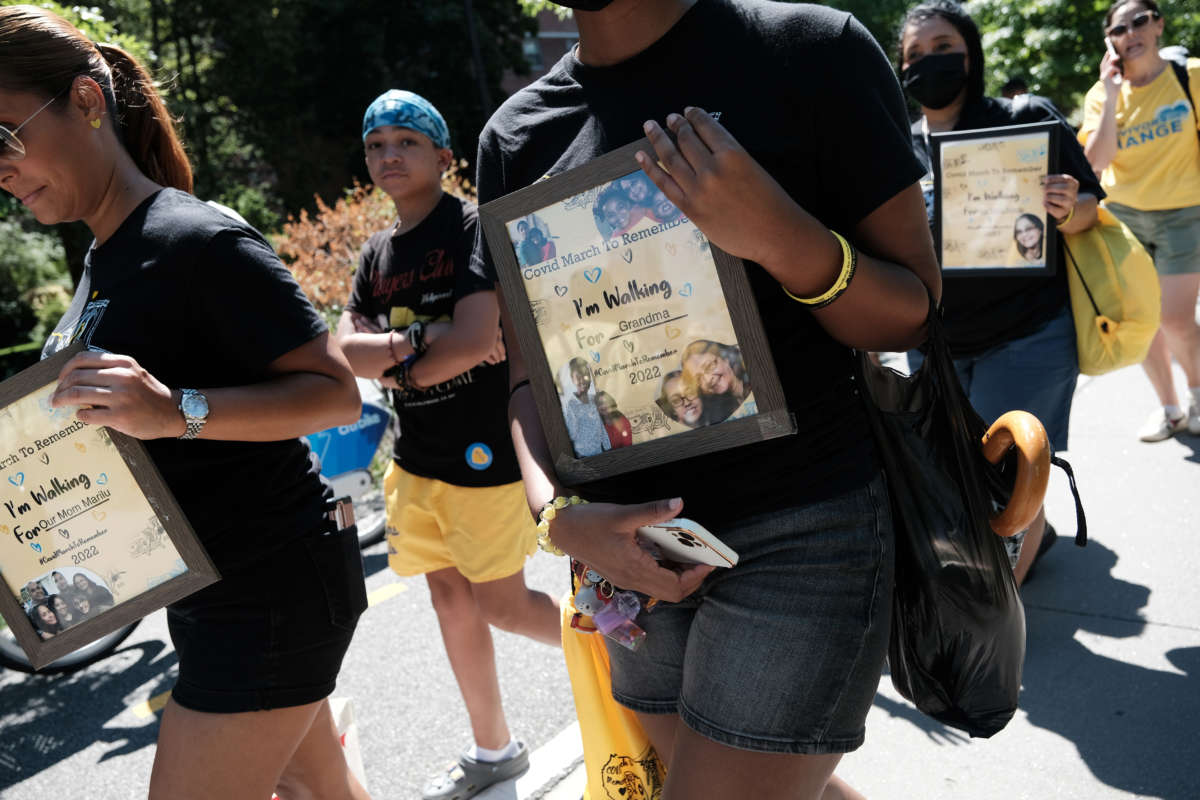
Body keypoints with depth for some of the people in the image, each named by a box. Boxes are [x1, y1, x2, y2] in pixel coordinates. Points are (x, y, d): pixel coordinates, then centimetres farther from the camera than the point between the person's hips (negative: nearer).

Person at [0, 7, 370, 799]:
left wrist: (177, 412, -34)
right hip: (212, 589, 9)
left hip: (271, 585, -9)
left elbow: (336, 393, -21)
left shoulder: (200, 242, -18)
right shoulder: (103, 262, 11)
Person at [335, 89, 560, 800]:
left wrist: (393, 363, -7)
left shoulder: (473, 227, -9)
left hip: (484, 448, -7)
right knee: (449, 597, 13)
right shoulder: (377, 253, 11)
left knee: (502, 604, -3)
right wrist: (419, 340, -18)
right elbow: (345, 351, 0)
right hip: (417, 455, 7)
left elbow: (476, 340, -21)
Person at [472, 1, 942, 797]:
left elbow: (919, 317, -5)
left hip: (800, 528, -5)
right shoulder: (517, 136, 6)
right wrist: (559, 514, -10)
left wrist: (779, 236, -23)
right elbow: (530, 368, 8)